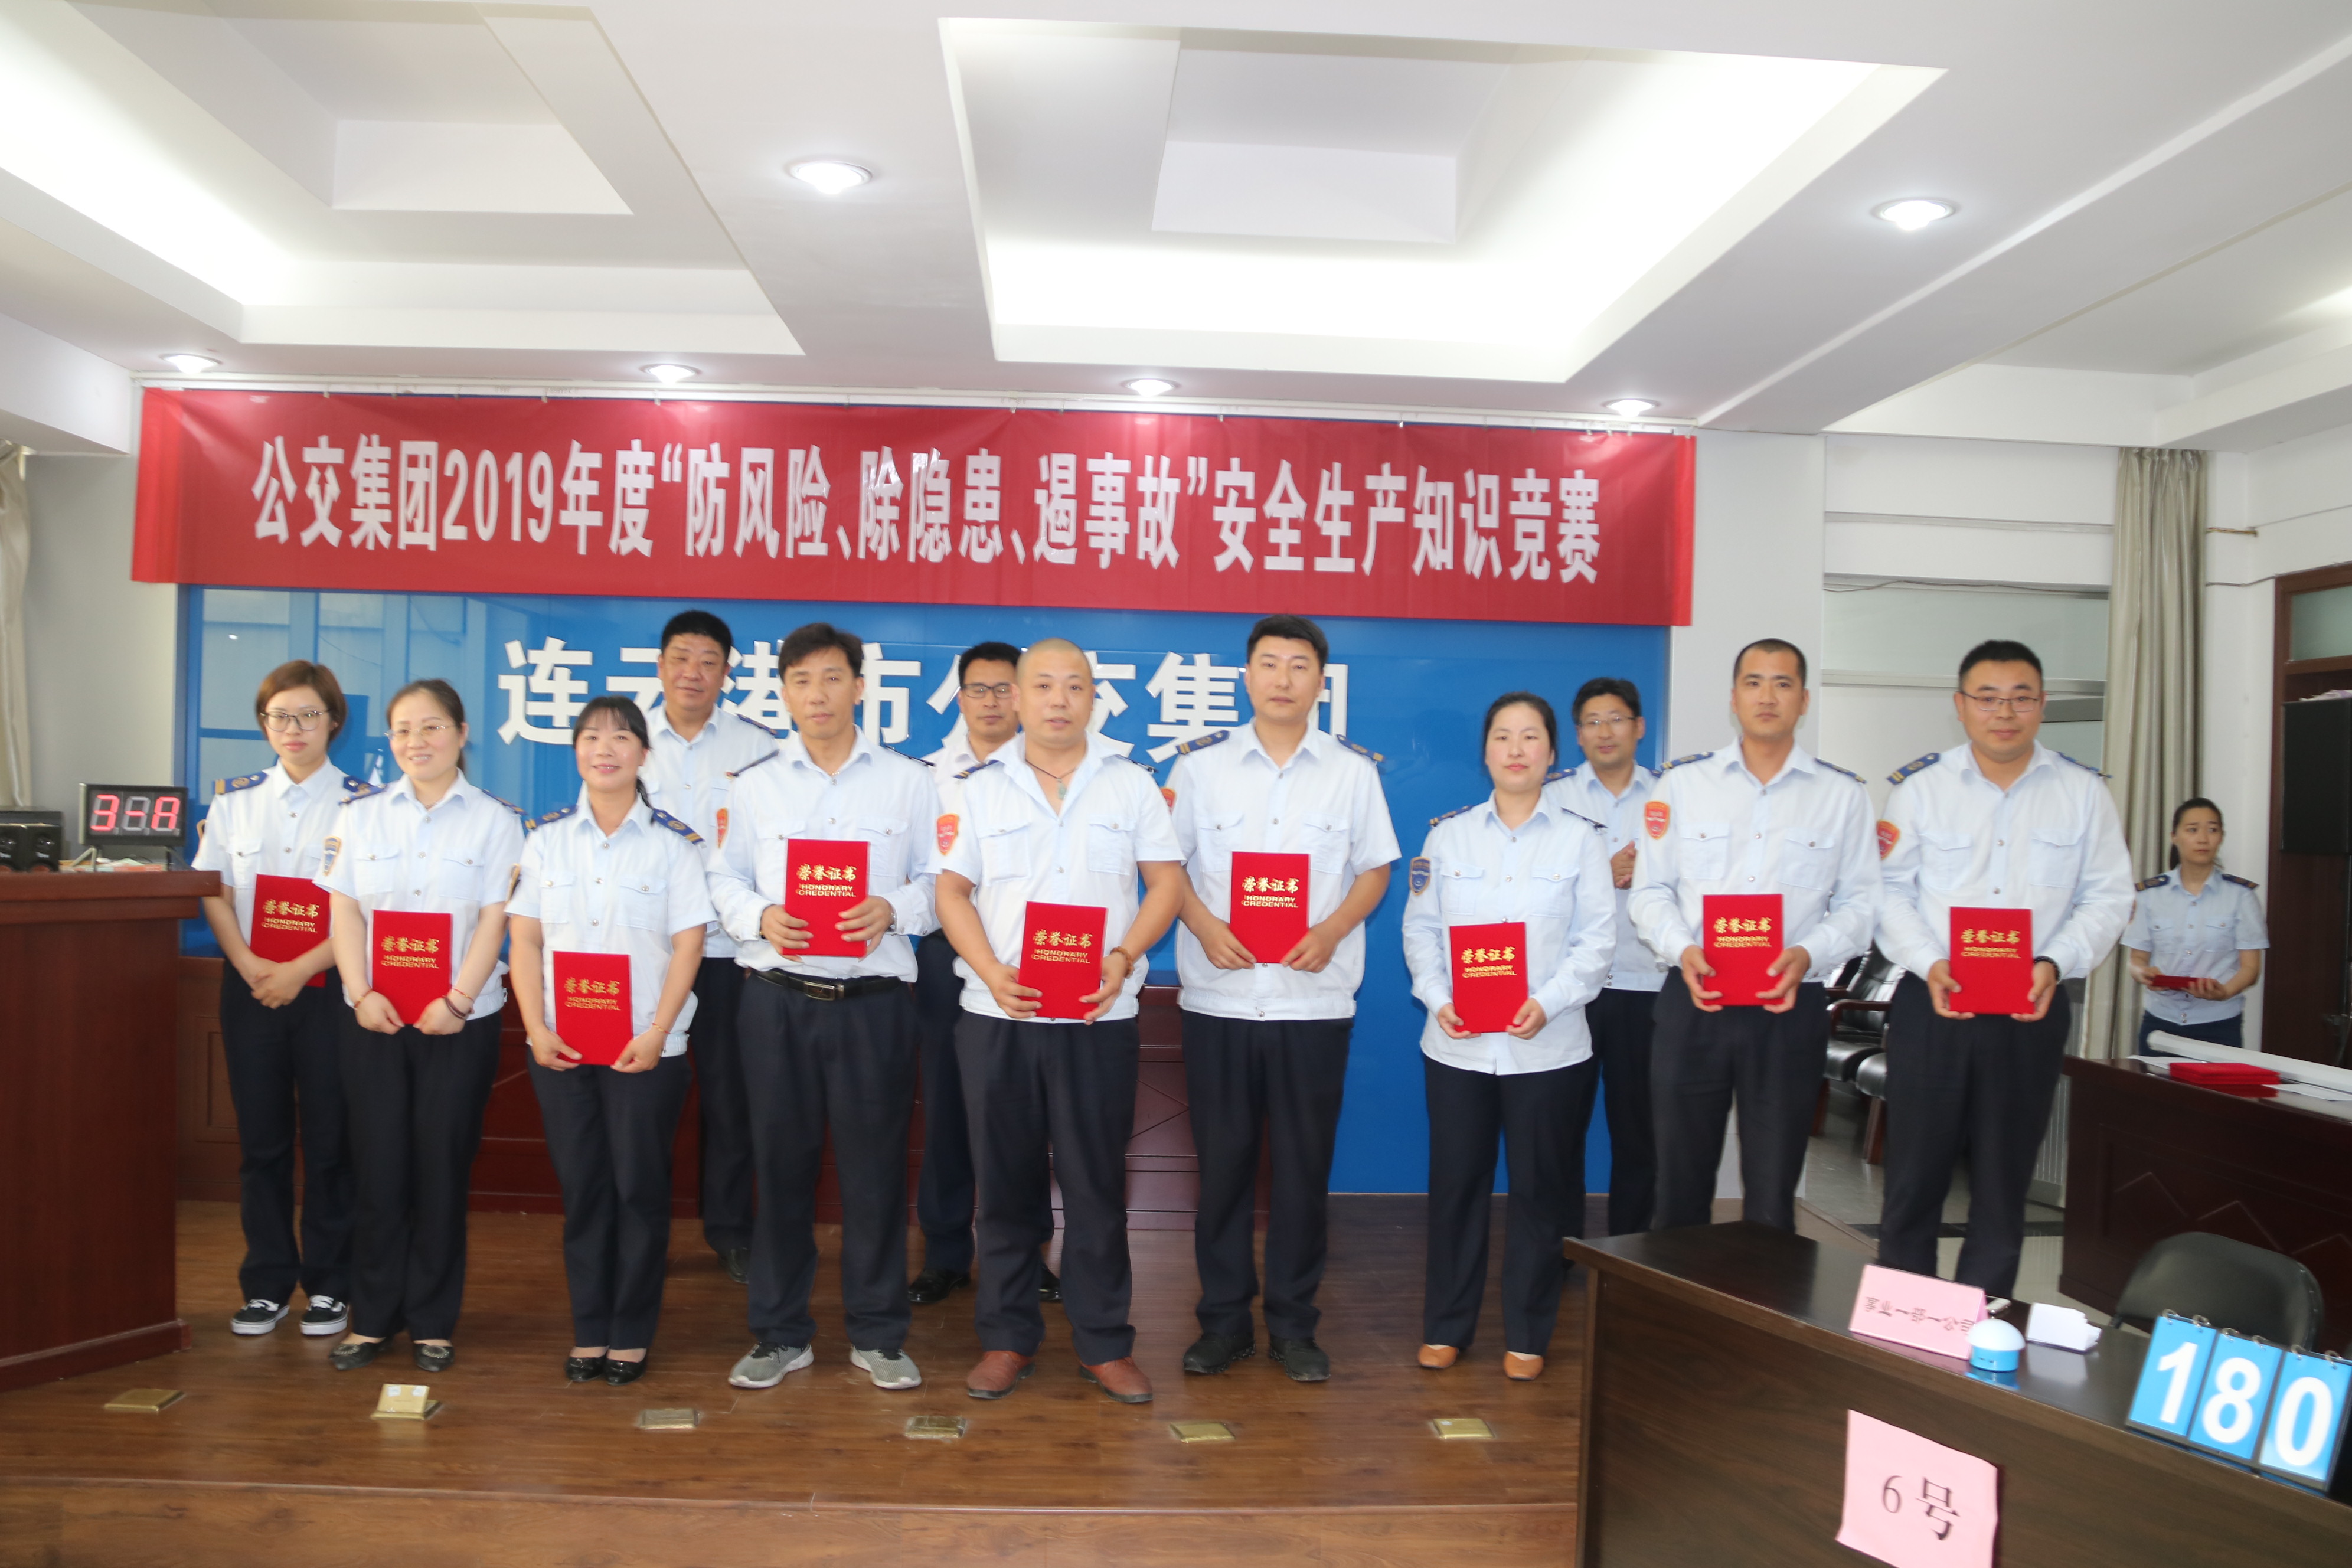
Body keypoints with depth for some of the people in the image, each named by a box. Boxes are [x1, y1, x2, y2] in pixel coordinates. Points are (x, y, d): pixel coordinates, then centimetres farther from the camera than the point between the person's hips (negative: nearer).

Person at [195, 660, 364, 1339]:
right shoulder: (236, 799, 9)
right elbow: (215, 893, 6)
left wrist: (300, 970, -14)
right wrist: (248, 963, -9)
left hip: (329, 989, -3)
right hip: (251, 989, 3)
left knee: (329, 1138, 2)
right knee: (261, 1137, 8)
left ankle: (329, 1284, 14)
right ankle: (267, 1284, 20)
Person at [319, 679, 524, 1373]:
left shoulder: (495, 820, 2)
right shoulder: (361, 815, 10)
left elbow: (494, 920, -4)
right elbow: (345, 913, 4)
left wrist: (456, 1001, -14)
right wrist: (363, 993, -9)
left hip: (459, 1022, -2)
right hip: (373, 1019, 2)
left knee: (442, 1168, 2)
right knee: (379, 1166, 4)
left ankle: (433, 1322, 13)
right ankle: (372, 1317, 15)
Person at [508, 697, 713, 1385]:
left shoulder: (673, 841, -2)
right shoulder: (546, 836, 6)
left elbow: (688, 945, -5)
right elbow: (524, 938, 4)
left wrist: (656, 1034, -13)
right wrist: (536, 1027, -6)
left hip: (645, 1048, -2)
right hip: (560, 1045, 2)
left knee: (639, 1187, 2)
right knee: (581, 1186, 8)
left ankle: (632, 1334, 15)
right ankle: (589, 1331, 19)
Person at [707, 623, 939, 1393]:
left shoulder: (909, 781, 5)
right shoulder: (754, 783, 9)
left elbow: (938, 880, 5)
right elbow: (725, 878, 10)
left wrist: (892, 910, -14)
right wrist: (760, 918, -10)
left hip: (874, 1000, -1)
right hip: (777, 999, 1)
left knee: (875, 1165, 3)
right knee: (780, 1163, 7)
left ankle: (878, 1334, 18)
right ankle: (781, 1332, 22)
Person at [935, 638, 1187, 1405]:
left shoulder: (1132, 784, 5)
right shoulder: (982, 787, 7)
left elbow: (1166, 882, 3)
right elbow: (951, 889, 5)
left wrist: (1123, 958, -12)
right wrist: (992, 973, -10)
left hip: (1099, 1016, -1)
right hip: (997, 1015, 1)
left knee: (1097, 1181, 4)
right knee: (1005, 1180, 8)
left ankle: (1104, 1342, 16)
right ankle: (1007, 1337, 21)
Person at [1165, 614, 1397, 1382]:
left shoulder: (1354, 769, 5)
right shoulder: (1200, 762, 4)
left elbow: (1375, 869, 7)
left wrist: (1332, 929, -10)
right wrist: (1202, 923, -11)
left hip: (1314, 996, 0)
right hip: (1218, 994, 0)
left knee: (1304, 1163, 6)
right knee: (1222, 1159, 6)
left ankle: (1292, 1323, 20)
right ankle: (1223, 1318, 20)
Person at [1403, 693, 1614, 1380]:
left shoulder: (1581, 838, 3)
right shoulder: (1448, 834, 7)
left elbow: (1597, 938, -2)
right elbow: (1420, 927, 5)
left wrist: (1548, 1002, -16)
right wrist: (1437, 998, -11)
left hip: (1549, 1047, -1)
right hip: (1456, 1045, 1)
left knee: (1540, 1190, 6)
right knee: (1455, 1184, 7)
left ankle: (1527, 1335, 20)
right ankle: (1445, 1326, 21)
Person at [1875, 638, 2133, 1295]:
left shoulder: (2084, 791, 4)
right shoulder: (1919, 786, 1)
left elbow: (2108, 898, 3)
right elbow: (1891, 890, -1)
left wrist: (2054, 963, -14)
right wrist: (1929, 963, -17)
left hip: (2032, 1011, 1)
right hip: (1931, 1003, -1)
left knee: (2003, 1181, 11)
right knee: (1915, 1174, 4)